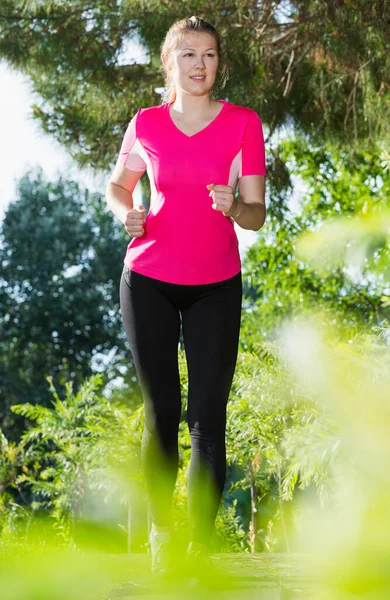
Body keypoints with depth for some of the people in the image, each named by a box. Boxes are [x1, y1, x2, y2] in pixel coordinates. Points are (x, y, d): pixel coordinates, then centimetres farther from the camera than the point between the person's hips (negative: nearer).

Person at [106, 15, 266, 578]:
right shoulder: (146, 124, 2)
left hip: (216, 287, -1)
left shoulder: (244, 124, -2)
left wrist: (233, 207, -24)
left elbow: (257, 215, -2)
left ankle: (201, 548, -1)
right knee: (161, 412, 5)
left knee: (208, 418, -6)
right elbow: (117, 183, 18)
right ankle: (160, 532, 19)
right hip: (149, 281, 1)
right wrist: (125, 211, -4)